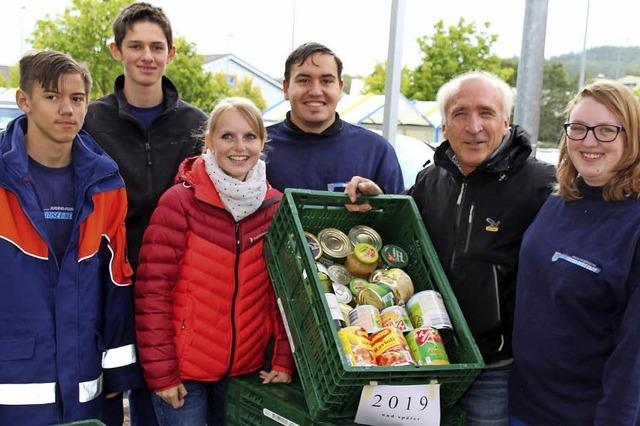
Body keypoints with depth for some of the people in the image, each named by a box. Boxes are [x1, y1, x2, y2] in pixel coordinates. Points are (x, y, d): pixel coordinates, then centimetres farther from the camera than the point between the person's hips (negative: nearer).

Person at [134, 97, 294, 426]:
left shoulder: (275, 207, 1)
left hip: (247, 369, 4)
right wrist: (160, 372, -12)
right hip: (182, 371, -3)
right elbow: (152, 290, -12)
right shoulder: (180, 202, -11)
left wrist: (284, 360, -5)